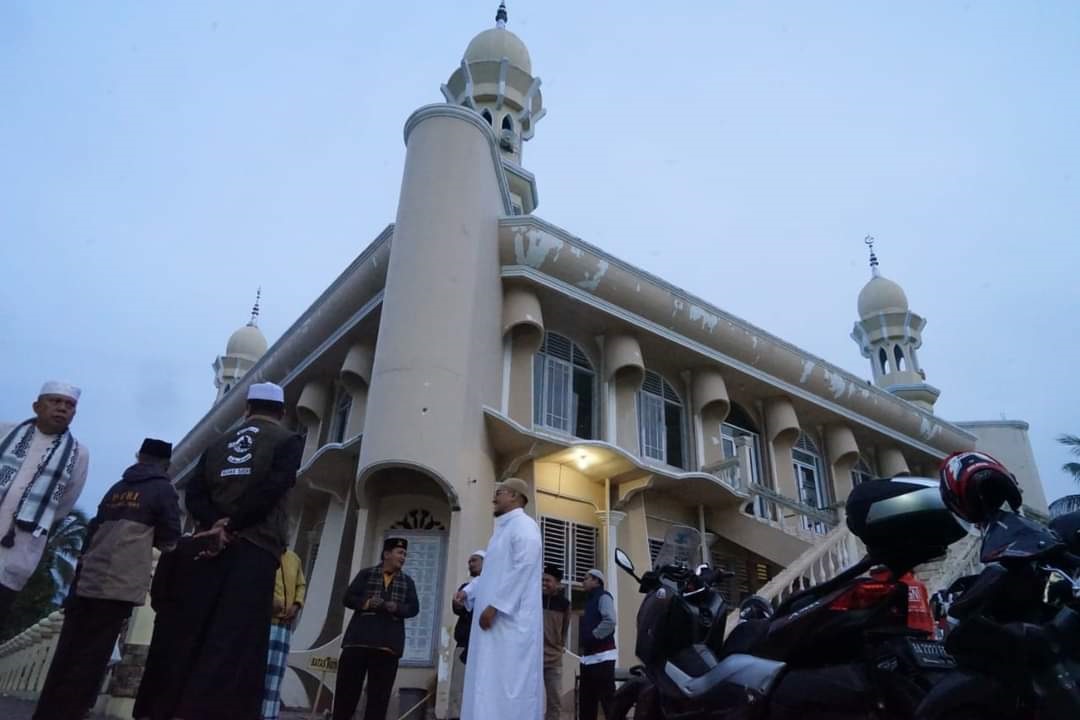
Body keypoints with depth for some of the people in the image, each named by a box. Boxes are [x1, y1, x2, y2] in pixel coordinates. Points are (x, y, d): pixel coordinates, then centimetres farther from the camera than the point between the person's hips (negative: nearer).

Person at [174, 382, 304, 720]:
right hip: (255, 548, -5)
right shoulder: (287, 440, 3)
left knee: (194, 634, 9)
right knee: (236, 640, -6)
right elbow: (273, 487, -13)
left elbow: (194, 493, 5)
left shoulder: (219, 443, 18)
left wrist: (216, 525, -8)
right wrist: (231, 524, -7)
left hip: (214, 547, 5)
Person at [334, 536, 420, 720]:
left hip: (388, 644, 1)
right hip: (359, 639, -1)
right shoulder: (366, 574, 11)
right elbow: (348, 598, 4)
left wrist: (396, 607, -13)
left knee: (379, 694, 1)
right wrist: (367, 603, -14)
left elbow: (413, 608, 6)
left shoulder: (407, 581, 16)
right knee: (347, 689, 2)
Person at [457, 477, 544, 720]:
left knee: (507, 681, -10)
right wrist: (468, 591, 9)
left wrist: (495, 605, -22)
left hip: (511, 619, -9)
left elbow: (523, 568, -19)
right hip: (495, 618, 9)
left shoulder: (524, 525, -8)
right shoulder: (503, 530, 22)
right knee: (489, 683, 7)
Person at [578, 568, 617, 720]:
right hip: (588, 658, 9)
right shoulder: (589, 600, 22)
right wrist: (585, 643, 10)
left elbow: (610, 621, -20)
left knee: (608, 699, -10)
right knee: (586, 701, 11)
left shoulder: (603, 597, -5)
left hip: (602, 656, -9)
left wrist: (593, 637, -15)